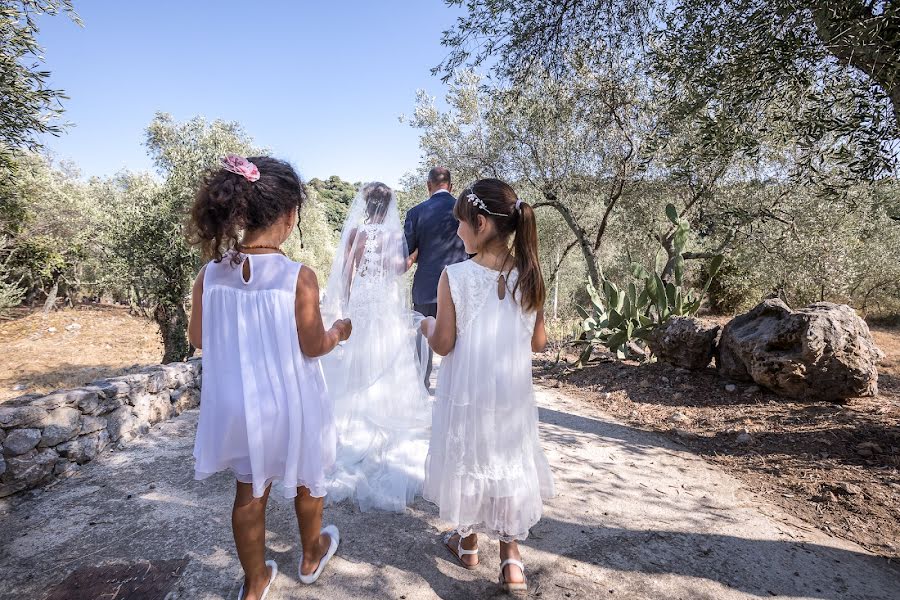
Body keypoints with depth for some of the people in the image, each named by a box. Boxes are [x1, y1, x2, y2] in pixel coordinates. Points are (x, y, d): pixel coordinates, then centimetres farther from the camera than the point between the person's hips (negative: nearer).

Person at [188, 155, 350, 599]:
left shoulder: (211, 273, -10)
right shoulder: (299, 277, -23)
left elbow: (197, 337, 2)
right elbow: (312, 347, -16)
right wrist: (339, 331, 3)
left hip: (237, 404, 4)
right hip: (288, 404, -3)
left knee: (249, 492, 21)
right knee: (305, 481, 24)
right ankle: (312, 556, 48)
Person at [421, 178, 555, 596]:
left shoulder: (454, 276, -18)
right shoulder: (528, 276, -7)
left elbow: (443, 344, -13)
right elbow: (538, 343, 0)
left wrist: (426, 326, 8)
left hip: (467, 394, -2)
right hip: (512, 394, 3)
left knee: (468, 459, 18)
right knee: (509, 461, 19)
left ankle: (467, 543, 40)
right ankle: (510, 555, 25)